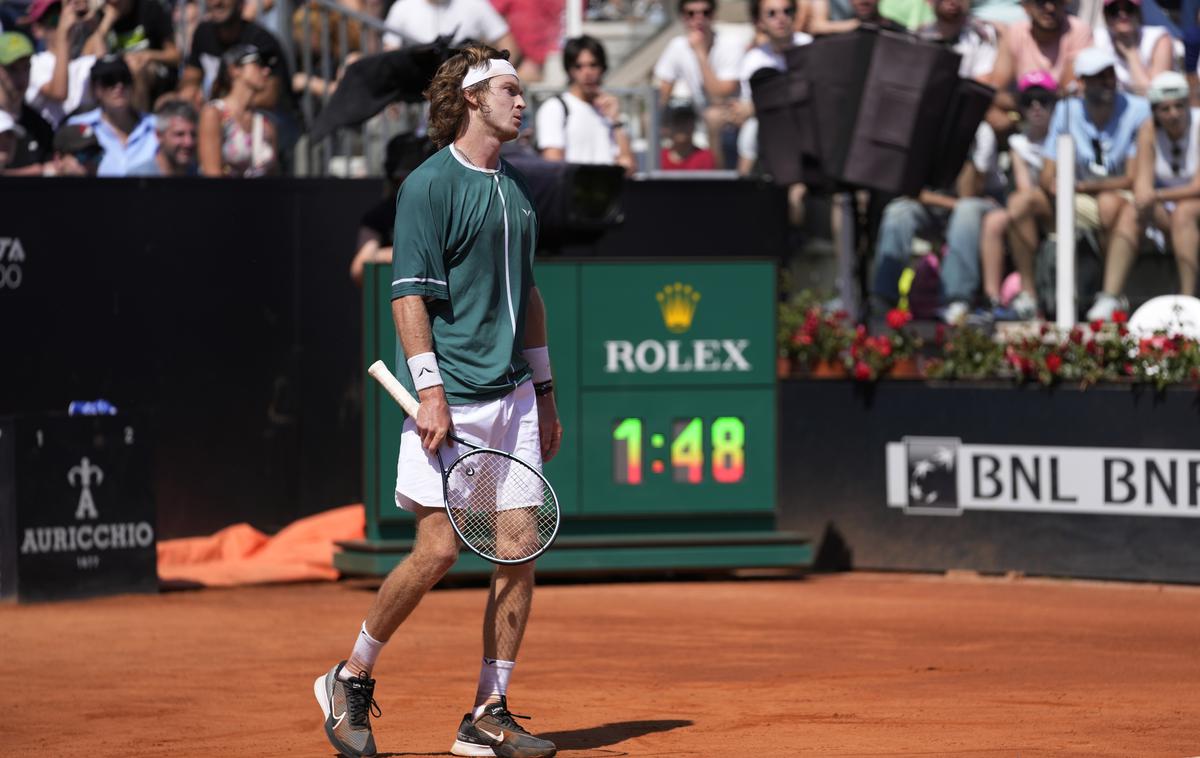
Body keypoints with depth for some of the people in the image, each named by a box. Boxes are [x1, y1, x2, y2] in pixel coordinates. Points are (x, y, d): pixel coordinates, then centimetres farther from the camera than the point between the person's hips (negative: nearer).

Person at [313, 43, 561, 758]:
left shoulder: (515, 188, 17)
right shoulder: (429, 185, -7)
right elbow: (410, 295, -12)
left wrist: (544, 391, 21)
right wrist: (430, 391, -20)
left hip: (513, 395, 7)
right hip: (452, 398, -7)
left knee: (520, 551, 1)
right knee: (439, 548, -11)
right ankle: (352, 679, 8)